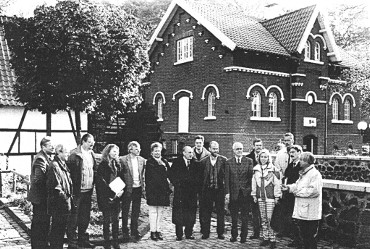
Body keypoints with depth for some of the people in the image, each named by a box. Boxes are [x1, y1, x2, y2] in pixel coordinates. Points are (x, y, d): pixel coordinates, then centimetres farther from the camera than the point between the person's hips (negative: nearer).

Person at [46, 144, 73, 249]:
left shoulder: (63, 165, 15)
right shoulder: (54, 166, -16)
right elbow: (56, 187, -21)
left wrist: (69, 198, 15)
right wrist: (66, 199, -18)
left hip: (65, 203, 10)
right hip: (58, 204, -10)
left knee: (62, 227, 16)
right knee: (57, 228, 0)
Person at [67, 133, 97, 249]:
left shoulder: (92, 154, 11)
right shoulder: (74, 155, -12)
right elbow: (69, 171, -15)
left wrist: (92, 185, 10)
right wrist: (72, 189, -18)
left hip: (88, 191, 7)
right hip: (77, 191, -7)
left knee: (85, 217, 15)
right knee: (74, 218, 1)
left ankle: (83, 239, 26)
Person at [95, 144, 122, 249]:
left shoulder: (117, 165, 12)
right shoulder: (102, 165, -7)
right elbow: (101, 181, -13)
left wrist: (121, 190, -3)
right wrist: (112, 193, -16)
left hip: (116, 196, 5)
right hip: (106, 196, -5)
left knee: (116, 219, 7)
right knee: (107, 220, 2)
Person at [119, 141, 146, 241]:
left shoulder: (142, 160, 7)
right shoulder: (123, 160, -8)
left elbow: (142, 175, 11)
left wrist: (143, 188, 5)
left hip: (138, 189, 4)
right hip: (127, 189, -4)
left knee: (136, 211, 11)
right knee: (125, 211, 7)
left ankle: (134, 231, 23)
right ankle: (125, 232, 19)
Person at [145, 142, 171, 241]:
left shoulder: (164, 162, 11)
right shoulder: (149, 162, -2)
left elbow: (169, 175, 11)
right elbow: (147, 177, -6)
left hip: (163, 190, 4)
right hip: (152, 190, -4)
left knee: (160, 211, 8)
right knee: (153, 211, 0)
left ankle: (158, 230, 16)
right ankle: (153, 231, 7)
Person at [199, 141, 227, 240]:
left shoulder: (223, 160, -1)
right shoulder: (204, 161, 4)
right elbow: (201, 176, 6)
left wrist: (225, 185, -9)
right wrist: (202, 188, 1)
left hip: (220, 189, -1)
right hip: (207, 190, 1)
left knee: (220, 212, 5)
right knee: (206, 212, 6)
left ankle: (220, 233, 16)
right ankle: (205, 232, 16)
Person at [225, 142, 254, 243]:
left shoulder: (249, 161, 2)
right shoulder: (228, 162, 3)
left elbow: (251, 176, 0)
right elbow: (227, 178, 1)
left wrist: (251, 190, -7)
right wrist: (227, 192, -6)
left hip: (245, 192, 0)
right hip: (233, 193, 1)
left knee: (245, 216, 5)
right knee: (234, 217, 10)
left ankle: (243, 236, 17)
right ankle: (234, 235, 23)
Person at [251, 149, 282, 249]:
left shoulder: (273, 169, -5)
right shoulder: (256, 169, 8)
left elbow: (277, 184, -5)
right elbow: (254, 183, 13)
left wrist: (277, 196, -6)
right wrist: (254, 195, 11)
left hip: (270, 197, -5)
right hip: (260, 197, 5)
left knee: (269, 219, -7)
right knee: (263, 219, 9)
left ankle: (272, 240, 1)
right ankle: (266, 238, 18)